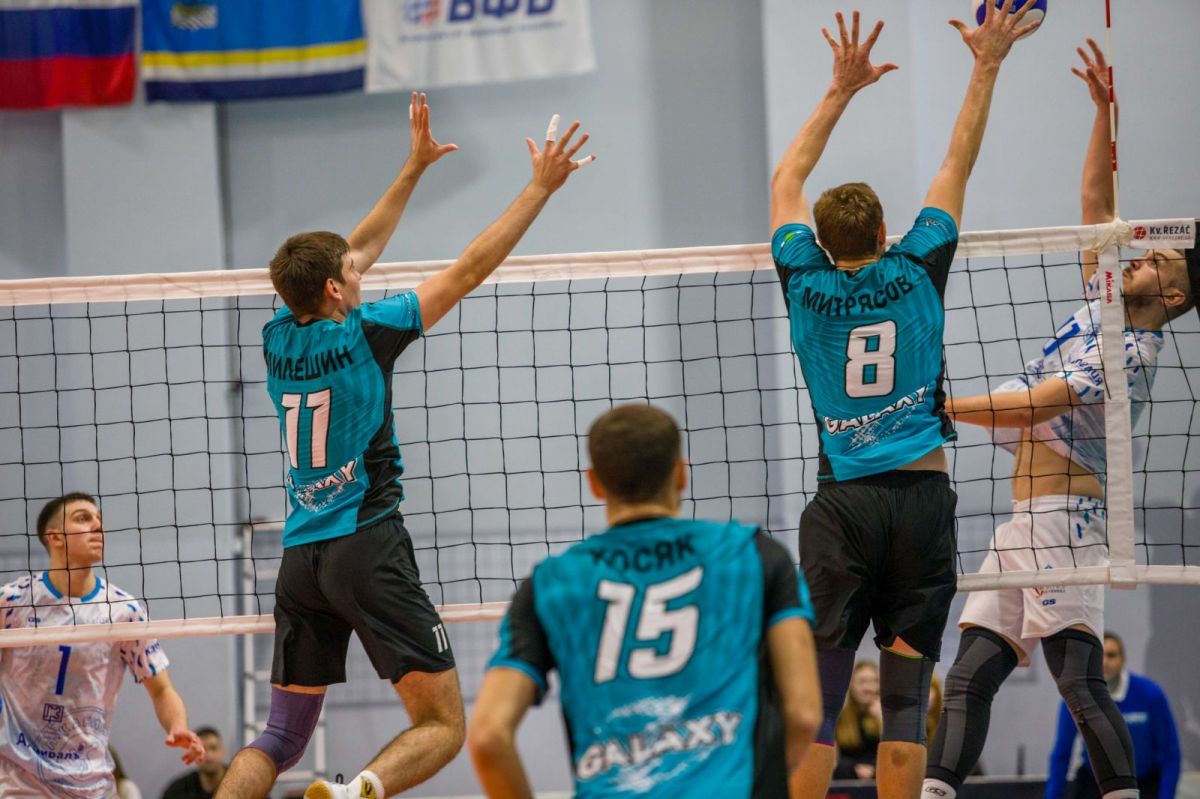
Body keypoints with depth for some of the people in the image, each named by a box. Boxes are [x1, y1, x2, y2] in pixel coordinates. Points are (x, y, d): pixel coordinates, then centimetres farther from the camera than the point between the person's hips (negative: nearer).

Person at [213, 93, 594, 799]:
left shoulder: (280, 340, 9)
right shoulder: (362, 334, -7)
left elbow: (354, 257, 24)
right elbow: (470, 270, -5)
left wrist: (415, 168, 31)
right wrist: (540, 189, 2)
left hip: (301, 557, 6)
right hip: (367, 548, -6)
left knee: (282, 737, 12)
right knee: (443, 726, -5)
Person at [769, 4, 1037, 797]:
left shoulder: (807, 285, 4)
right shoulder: (914, 272, 2)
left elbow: (788, 179, 19)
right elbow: (959, 165, 10)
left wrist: (842, 89, 23)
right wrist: (987, 65, 17)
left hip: (842, 504, 1)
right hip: (922, 498, 0)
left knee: (816, 700, 0)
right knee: (906, 698, -1)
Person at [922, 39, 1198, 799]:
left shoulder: (1131, 354, -9)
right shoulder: (1102, 308, 17)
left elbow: (1033, 406, -18)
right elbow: (1096, 204, 22)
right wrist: (1104, 108, 16)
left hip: (1065, 521, -10)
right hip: (1022, 527, 10)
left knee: (1080, 679, -17)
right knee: (969, 674, 1)